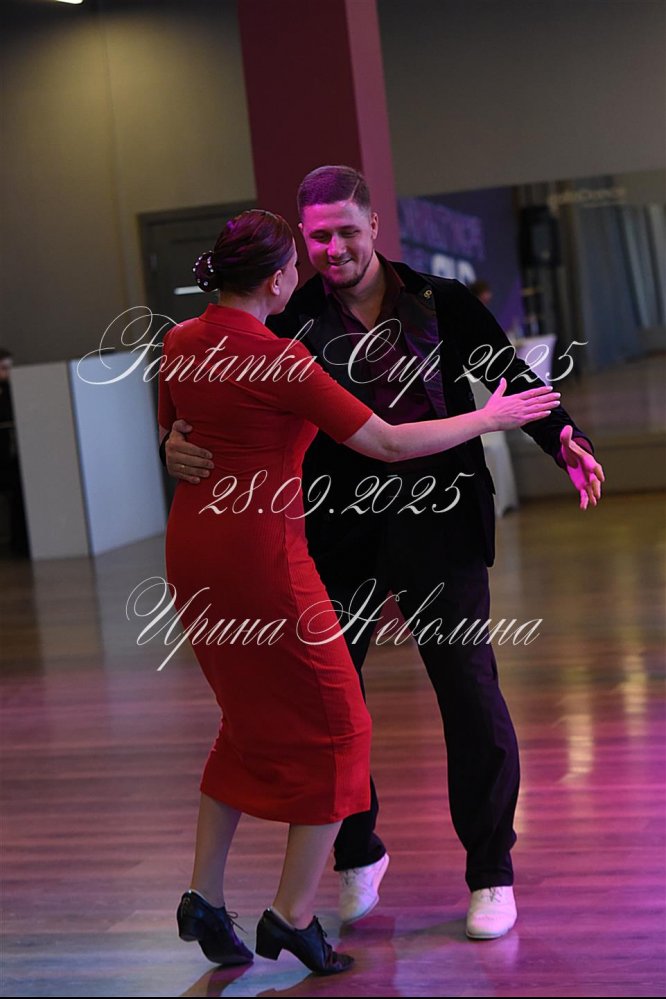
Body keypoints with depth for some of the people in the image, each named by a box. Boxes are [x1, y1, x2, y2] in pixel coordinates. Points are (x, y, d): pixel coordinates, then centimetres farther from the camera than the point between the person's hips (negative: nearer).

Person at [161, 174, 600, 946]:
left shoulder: (440, 303, -1)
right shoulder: (292, 324, -1)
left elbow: (515, 380, 2)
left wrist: (563, 439, -16)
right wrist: (179, 446, -24)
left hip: (439, 526, -1)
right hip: (341, 536, 1)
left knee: (470, 692, 0)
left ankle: (491, 873, 17)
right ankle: (356, 855, 31)